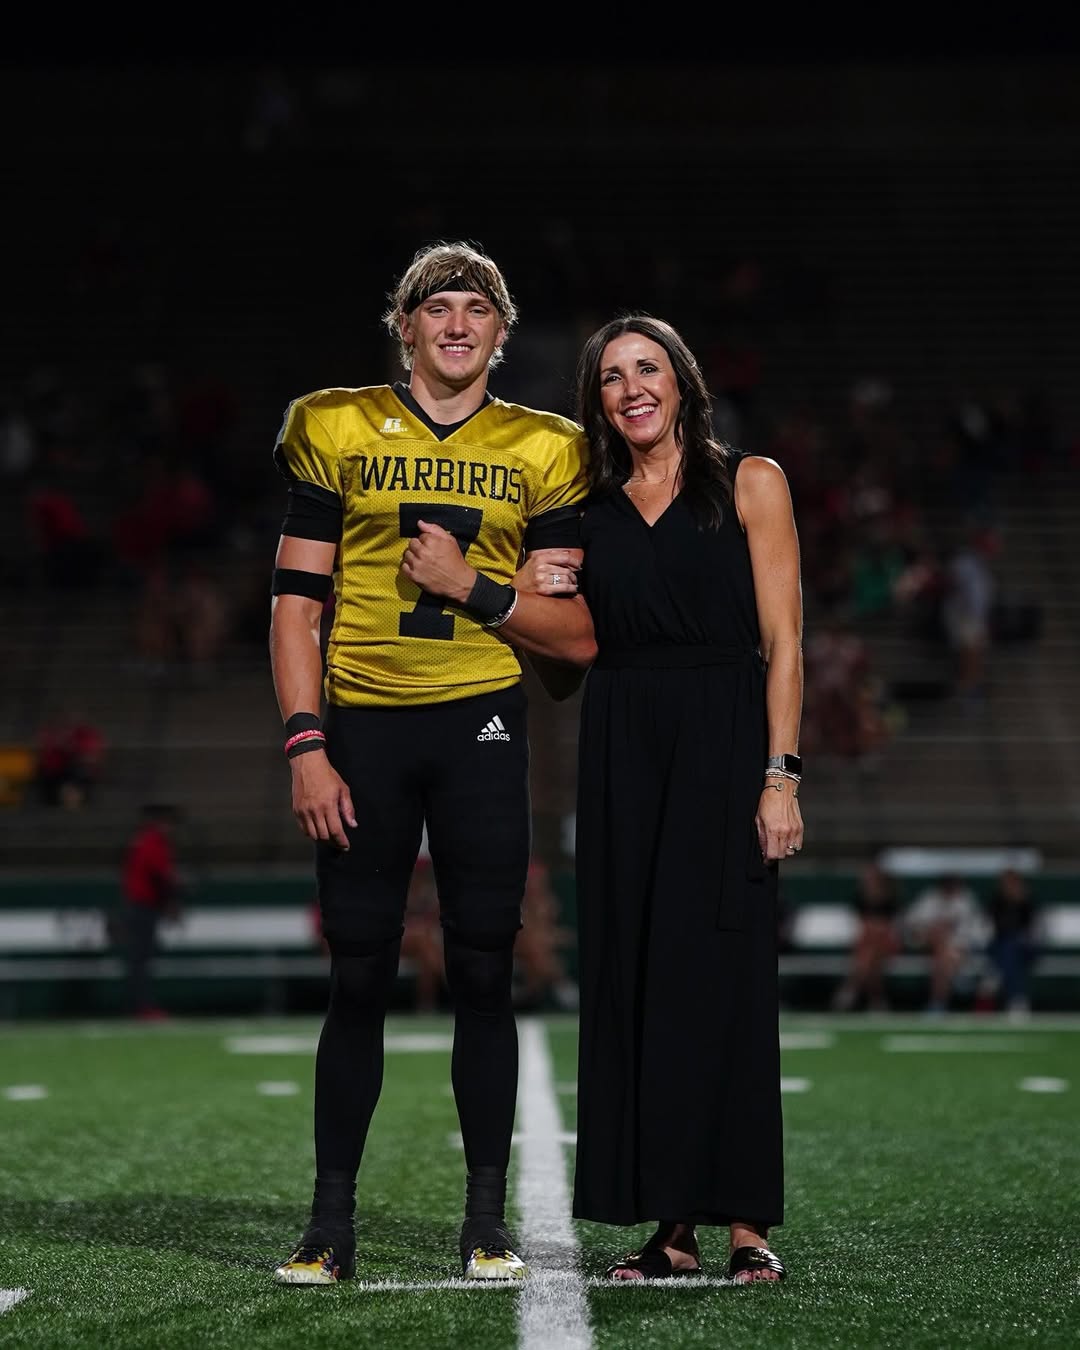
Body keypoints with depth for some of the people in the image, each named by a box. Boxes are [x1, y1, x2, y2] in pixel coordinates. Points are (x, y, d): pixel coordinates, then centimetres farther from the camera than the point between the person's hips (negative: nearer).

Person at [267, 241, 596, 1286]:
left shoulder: (541, 453, 7)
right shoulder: (338, 431, 6)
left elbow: (578, 637, 4)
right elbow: (295, 602, 3)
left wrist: (472, 587, -11)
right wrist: (306, 746, -6)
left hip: (480, 727, 0)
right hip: (363, 727, 0)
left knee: (483, 977, 2)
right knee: (357, 981, 2)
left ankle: (487, 1220, 11)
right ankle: (331, 1224, 10)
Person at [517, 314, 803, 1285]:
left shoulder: (749, 483, 2)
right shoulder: (593, 508, 14)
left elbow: (782, 640, -3)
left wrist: (780, 776, -11)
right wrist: (533, 594, -1)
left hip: (722, 745, -4)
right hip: (621, 751, 4)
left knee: (721, 975, -6)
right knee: (635, 978, 1)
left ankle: (745, 1220, -1)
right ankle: (670, 1225, 5)